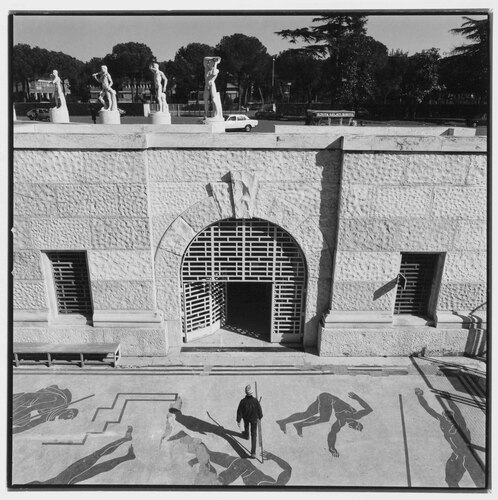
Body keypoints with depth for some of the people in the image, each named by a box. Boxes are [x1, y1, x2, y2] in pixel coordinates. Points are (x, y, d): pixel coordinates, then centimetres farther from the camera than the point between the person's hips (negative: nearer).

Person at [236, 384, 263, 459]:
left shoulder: (243, 401, -33)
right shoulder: (255, 401, -34)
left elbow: (239, 412, -19)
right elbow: (259, 410, -16)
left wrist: (238, 421, -3)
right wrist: (260, 416, 6)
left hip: (246, 417, 1)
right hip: (254, 418, 0)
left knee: (246, 425, 36)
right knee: (253, 435, 13)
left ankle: (246, 435, 67)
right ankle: (253, 452, 10)